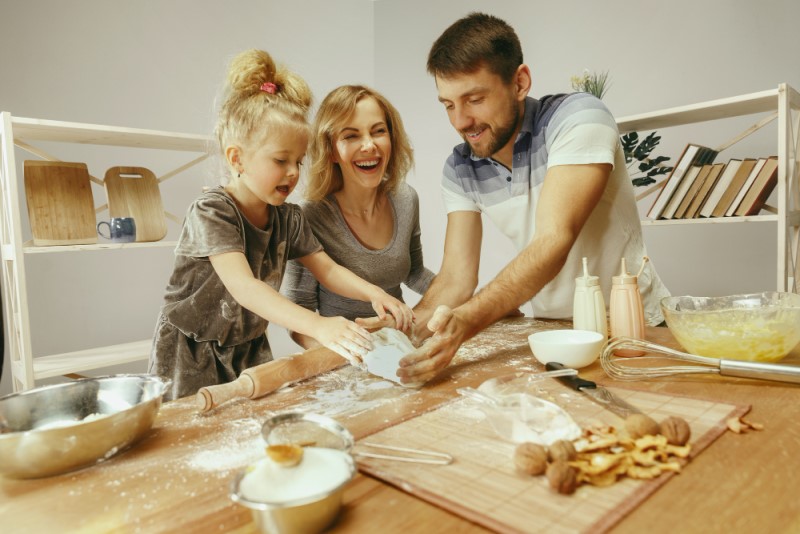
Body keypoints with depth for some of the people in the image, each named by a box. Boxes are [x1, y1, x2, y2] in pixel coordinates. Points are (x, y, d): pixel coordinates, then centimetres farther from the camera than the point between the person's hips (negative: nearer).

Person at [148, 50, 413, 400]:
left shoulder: (288, 217, -2)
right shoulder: (212, 212, -22)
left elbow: (327, 269, 1)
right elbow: (243, 286, -35)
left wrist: (373, 293, -19)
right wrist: (317, 326, -47)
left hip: (251, 349, 5)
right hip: (192, 358, -5)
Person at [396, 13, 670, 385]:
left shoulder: (578, 117, -18)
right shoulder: (459, 169, -4)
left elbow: (554, 242, -29)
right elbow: (457, 278, -7)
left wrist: (465, 322, -42)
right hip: (548, 327, 5)